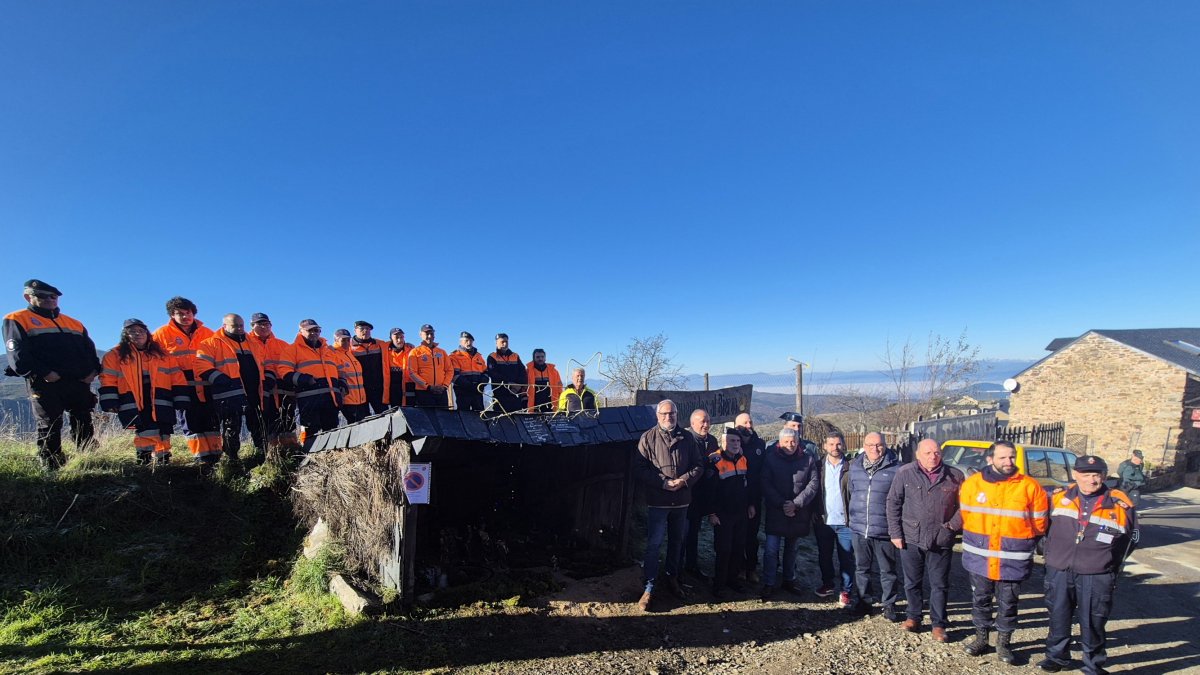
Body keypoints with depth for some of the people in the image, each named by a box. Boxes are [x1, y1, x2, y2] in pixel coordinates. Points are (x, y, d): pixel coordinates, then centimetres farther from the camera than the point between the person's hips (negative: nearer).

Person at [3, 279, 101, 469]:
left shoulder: (74, 324, 20)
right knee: (49, 427, -2)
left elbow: (90, 350, 19)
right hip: (45, 383, -5)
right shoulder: (17, 320, 4)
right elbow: (18, 354, -8)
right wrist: (43, 373, -20)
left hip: (79, 382, 5)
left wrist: (93, 370, 1)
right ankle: (52, 468, 3)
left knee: (84, 425, 8)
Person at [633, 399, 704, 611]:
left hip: (681, 501, 4)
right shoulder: (648, 438, -5)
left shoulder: (687, 438, 4)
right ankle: (649, 588, 8)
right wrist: (664, 483, -17)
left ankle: (671, 578, 37)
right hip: (657, 501, -4)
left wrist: (684, 480, -11)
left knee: (677, 542, 18)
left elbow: (698, 465, 7)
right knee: (653, 544, -3)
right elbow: (639, 469, -10)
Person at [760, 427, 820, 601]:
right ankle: (768, 585, 8)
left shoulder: (808, 460, 1)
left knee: (791, 549, 17)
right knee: (771, 550, -3)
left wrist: (796, 504, -14)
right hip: (775, 514, -2)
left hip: (798, 514, 2)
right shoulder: (770, 459, -5)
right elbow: (766, 485, -7)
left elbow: (813, 484, -5)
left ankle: (789, 580, 31)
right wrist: (782, 505, -15)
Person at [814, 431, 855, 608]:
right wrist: (814, 515, -2)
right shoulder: (818, 466, 2)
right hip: (823, 521, 2)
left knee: (846, 559, 6)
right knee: (824, 557, 15)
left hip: (845, 522, -2)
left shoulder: (850, 468, -3)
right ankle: (828, 584, 32)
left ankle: (846, 590, 19)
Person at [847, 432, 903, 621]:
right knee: (861, 568, 15)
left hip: (884, 530, -3)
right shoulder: (855, 466, 6)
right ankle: (863, 601, 30)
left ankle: (889, 603, 25)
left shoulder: (895, 468, -8)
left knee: (887, 569, 9)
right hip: (859, 528, 4)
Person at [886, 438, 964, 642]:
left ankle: (939, 625, 23)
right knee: (912, 582, 13)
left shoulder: (955, 476, -1)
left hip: (941, 540, 0)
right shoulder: (905, 473, -3)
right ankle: (914, 617, 30)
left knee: (939, 585, 9)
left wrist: (954, 525, -3)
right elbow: (893, 503, 0)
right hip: (911, 538, 0)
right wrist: (895, 533, -3)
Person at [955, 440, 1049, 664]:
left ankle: (1004, 643, 29)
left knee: (1008, 603, 11)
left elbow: (1038, 523, 3)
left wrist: (1022, 544, 8)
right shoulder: (972, 483, -3)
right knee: (980, 600, 14)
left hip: (1013, 559, -1)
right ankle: (981, 638, 31)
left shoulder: (1030, 487, -7)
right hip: (979, 557, 1)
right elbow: (964, 515, 10)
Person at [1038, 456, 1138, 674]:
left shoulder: (1120, 505, -6)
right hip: (1059, 572, 2)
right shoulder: (1059, 497, -1)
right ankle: (1057, 656, 30)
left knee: (1093, 623, 8)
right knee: (1058, 617, 14)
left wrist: (1109, 566, 11)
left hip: (1097, 577, -2)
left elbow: (1129, 540, 9)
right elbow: (1047, 526, 17)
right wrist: (1052, 554, 17)